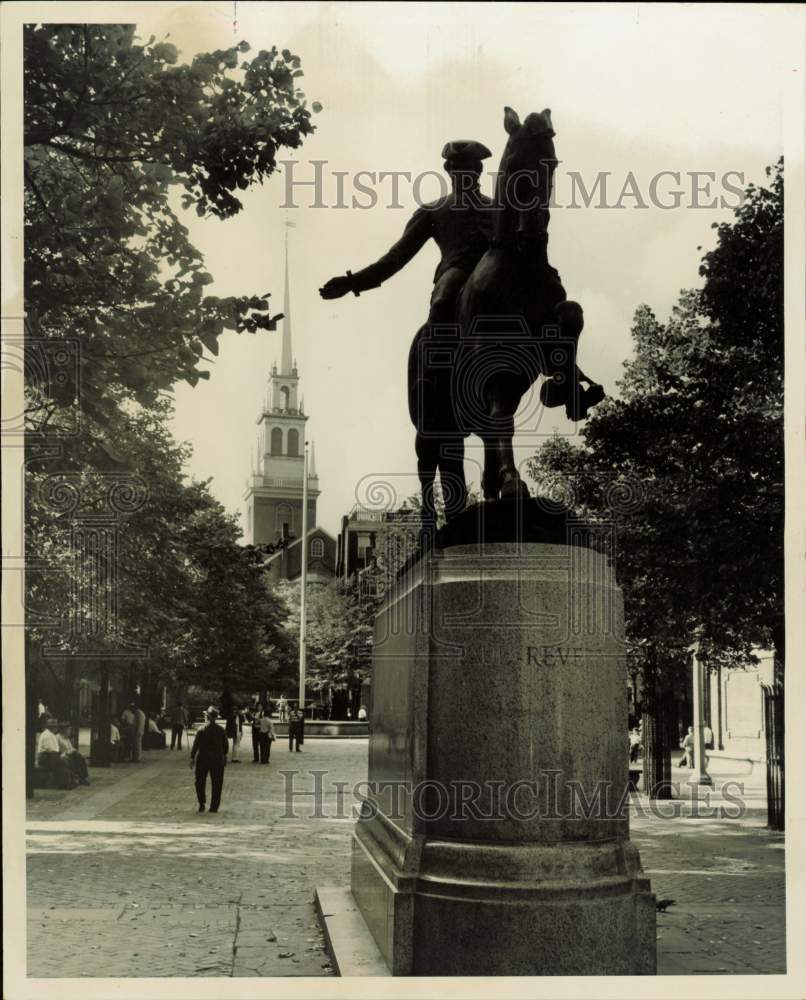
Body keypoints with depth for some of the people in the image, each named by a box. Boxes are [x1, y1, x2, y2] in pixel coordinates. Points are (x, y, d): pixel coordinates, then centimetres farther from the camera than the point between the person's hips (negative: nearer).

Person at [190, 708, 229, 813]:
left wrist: (192, 758, 0)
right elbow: (226, 745, 5)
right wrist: (224, 755, 20)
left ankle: (201, 803, 1)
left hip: (203, 760, -1)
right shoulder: (221, 730, -2)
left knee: (200, 782, 13)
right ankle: (214, 807, 8)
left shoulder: (201, 730, -9)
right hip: (218, 760, 2)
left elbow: (195, 745, -8)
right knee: (216, 784, 8)